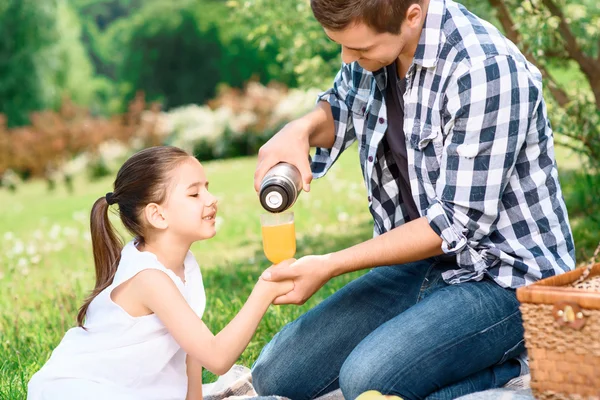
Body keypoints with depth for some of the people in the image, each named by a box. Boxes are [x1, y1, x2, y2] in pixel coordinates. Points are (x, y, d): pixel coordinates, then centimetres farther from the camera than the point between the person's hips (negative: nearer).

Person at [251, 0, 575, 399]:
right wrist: (300, 129, -5)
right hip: (422, 260, 8)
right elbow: (342, 107, 20)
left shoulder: (485, 70, -25)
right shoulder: (374, 38, -2)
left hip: (504, 275, -8)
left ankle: (514, 363, -6)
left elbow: (459, 223, -23)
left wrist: (328, 266, -19)